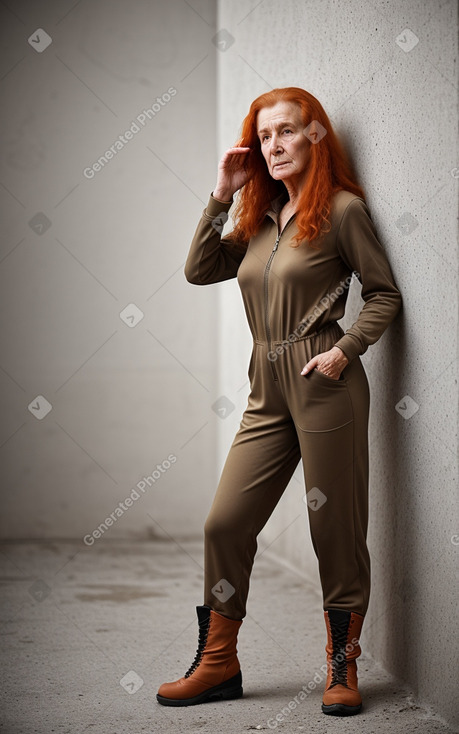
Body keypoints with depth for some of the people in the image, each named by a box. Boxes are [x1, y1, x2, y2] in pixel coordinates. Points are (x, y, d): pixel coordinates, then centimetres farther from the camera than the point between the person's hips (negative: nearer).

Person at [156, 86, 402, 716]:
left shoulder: (341, 208, -2)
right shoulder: (260, 217, 16)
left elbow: (384, 293, -1)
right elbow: (199, 270, 13)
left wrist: (345, 350, -15)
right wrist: (222, 195, 7)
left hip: (325, 385, -6)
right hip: (268, 392, 6)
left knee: (336, 530, 1)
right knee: (225, 523, 3)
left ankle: (343, 668, 16)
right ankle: (218, 664, 15)